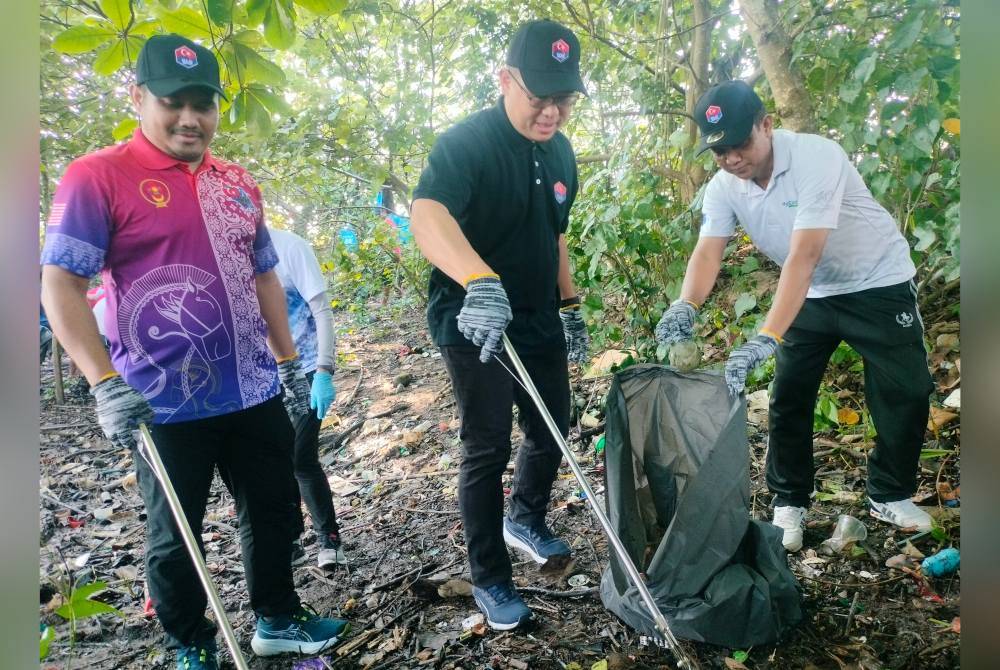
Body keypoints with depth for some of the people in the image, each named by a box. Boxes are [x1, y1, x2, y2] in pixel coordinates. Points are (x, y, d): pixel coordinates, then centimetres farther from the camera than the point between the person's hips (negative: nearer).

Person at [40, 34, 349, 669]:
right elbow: (61, 284, -11)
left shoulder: (237, 181, 10)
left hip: (255, 393, 6)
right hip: (166, 405, -5)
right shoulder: (97, 176, -7)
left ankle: (278, 619, 38)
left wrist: (289, 361, 15)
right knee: (175, 537, 12)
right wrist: (106, 381, -22)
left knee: (275, 510, 17)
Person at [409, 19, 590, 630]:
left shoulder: (560, 151, 7)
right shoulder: (467, 142, -18)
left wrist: (570, 305, 17)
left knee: (553, 430, 17)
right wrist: (481, 282, -53)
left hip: (540, 322, 7)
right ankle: (490, 581, 18)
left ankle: (525, 520, 44)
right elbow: (427, 214, -36)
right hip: (474, 325, -7)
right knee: (489, 449, 0)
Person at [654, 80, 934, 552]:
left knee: (906, 393, 0)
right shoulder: (723, 186, -13)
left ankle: (891, 496, 22)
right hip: (811, 294, 4)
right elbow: (707, 253, -24)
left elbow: (804, 256, -40)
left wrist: (765, 339, -49)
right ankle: (789, 503, 15)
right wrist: (685, 306, -47)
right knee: (789, 399, -1)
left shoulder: (816, 157, -31)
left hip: (879, 284, -4)